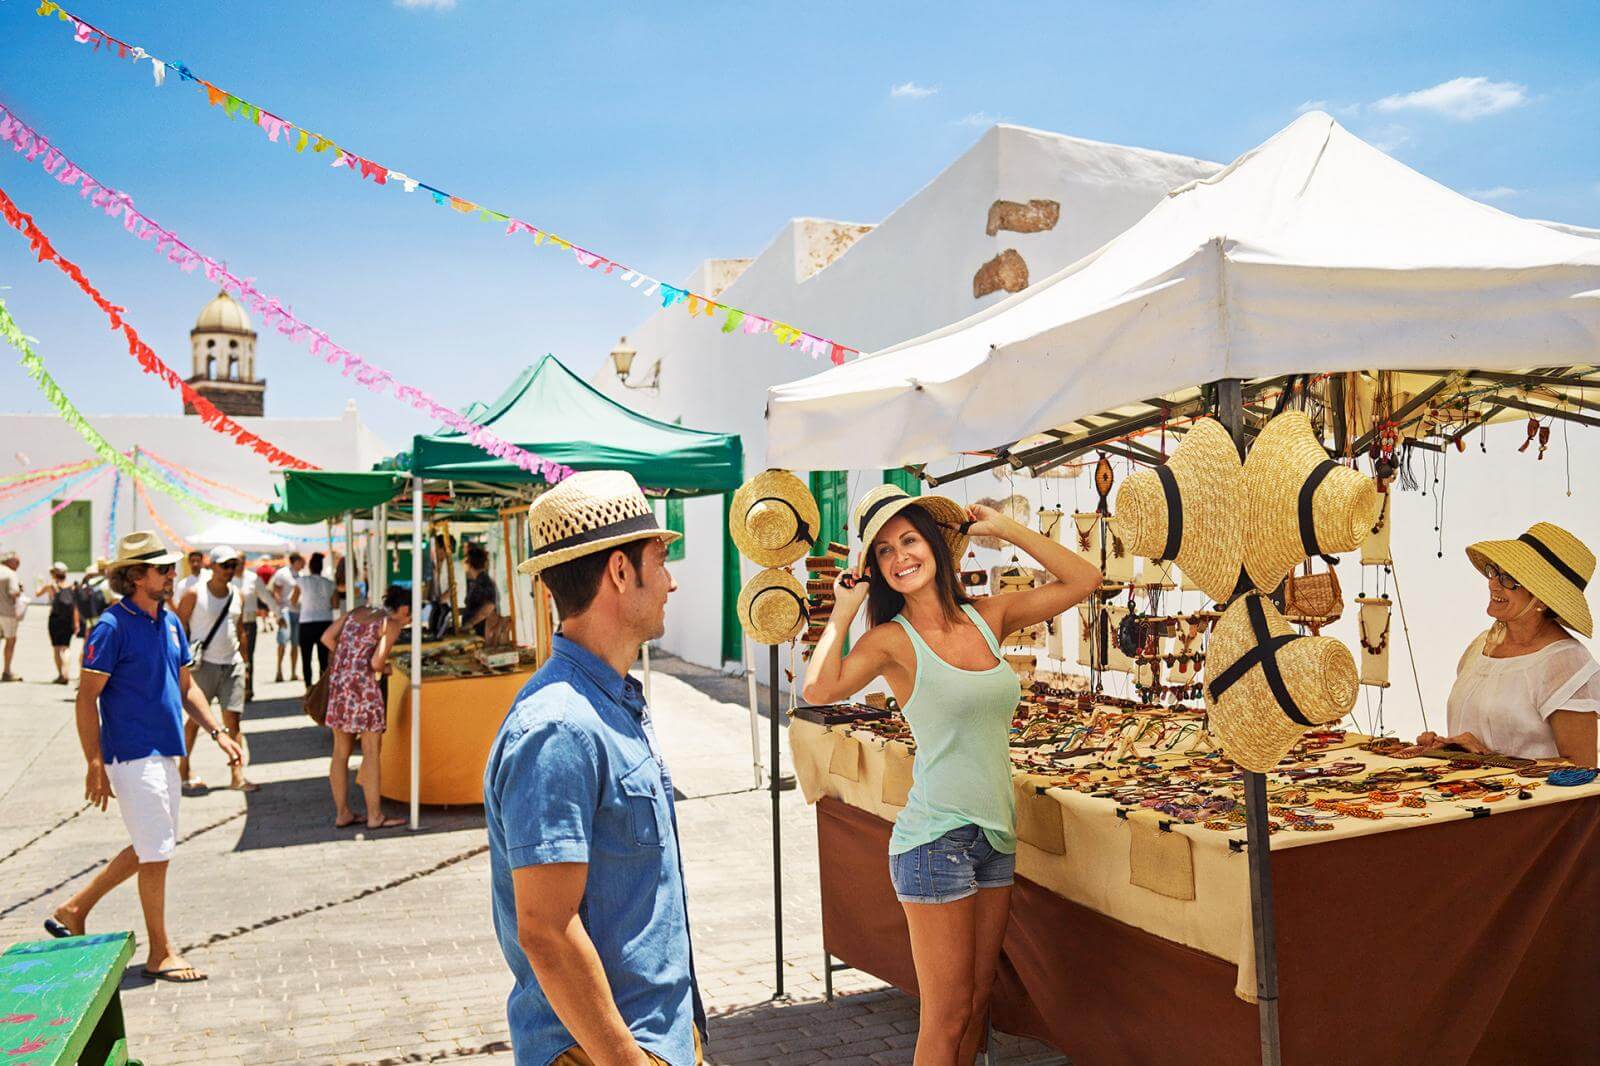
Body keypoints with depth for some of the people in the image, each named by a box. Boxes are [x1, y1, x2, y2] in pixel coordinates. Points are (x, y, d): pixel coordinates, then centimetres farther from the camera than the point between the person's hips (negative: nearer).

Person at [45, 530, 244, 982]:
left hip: (164, 752, 8)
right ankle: (160, 954, 11)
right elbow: (87, 698, -14)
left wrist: (217, 732, 9)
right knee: (156, 852, -2)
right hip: (132, 754, -8)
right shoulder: (112, 627, -13)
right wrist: (95, 765, -17)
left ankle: (74, 910, 34)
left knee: (150, 848, 18)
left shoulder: (171, 622, 10)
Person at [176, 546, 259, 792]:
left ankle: (237, 775, -1)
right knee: (196, 718, 5)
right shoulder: (194, 594, -5)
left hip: (232, 665, 4)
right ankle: (184, 768, 22)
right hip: (204, 665, -4)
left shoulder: (237, 596, 10)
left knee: (234, 719, -1)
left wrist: (244, 661, 16)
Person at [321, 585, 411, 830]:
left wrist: (348, 659, 15)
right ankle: (374, 816, 4)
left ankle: (342, 813, 19)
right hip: (363, 684, -7)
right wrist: (388, 669, 7)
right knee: (371, 752, 0)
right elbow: (377, 663, -14)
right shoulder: (391, 625, -4)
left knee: (340, 752, 12)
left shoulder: (356, 612, 16)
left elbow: (327, 638, 11)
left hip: (338, 679, 7)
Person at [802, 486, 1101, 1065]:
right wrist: (843, 609, -13)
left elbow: (1083, 580, 10)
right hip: (936, 839, -5)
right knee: (946, 1016, 2)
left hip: (996, 836, 5)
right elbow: (820, 689, -26)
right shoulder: (892, 639, -9)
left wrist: (1005, 528, 7)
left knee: (976, 1004, 16)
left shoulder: (988, 617, 5)